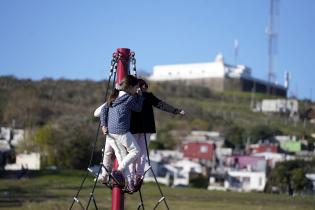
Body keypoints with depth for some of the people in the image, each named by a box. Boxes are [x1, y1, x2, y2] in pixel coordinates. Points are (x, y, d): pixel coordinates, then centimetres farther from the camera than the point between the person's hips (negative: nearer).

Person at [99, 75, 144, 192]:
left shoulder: (113, 96, 15)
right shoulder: (130, 98, -8)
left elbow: (104, 109, 10)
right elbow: (138, 108, 6)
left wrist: (103, 125, 5)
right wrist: (140, 96, 18)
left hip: (110, 131, 8)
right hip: (121, 132, -8)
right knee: (135, 151, 3)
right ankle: (120, 170, -9)